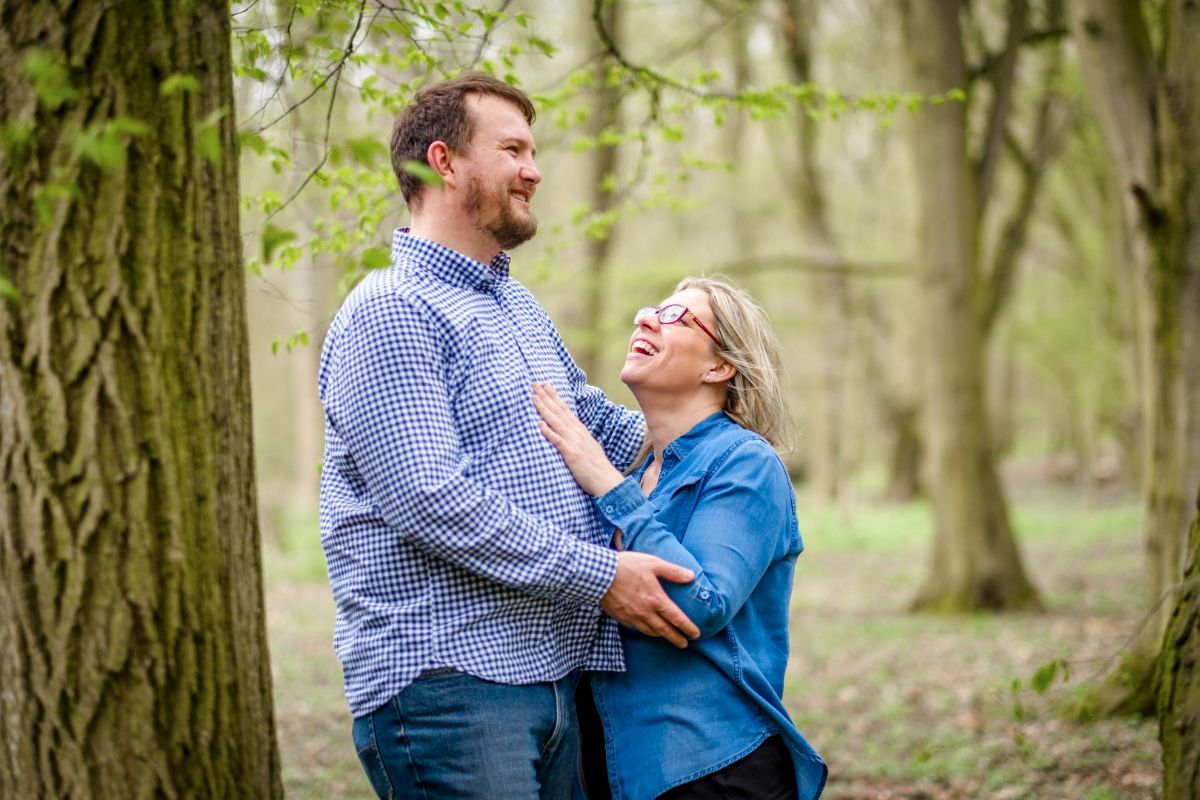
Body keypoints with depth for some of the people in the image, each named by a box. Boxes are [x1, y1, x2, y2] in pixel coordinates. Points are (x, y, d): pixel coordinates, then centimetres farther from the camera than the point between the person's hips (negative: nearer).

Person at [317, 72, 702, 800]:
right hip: (445, 679, -9)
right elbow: (428, 499, -19)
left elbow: (586, 413, 37)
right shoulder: (389, 312, -9)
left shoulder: (518, 304, 21)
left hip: (552, 673, 9)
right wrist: (598, 575, -17)